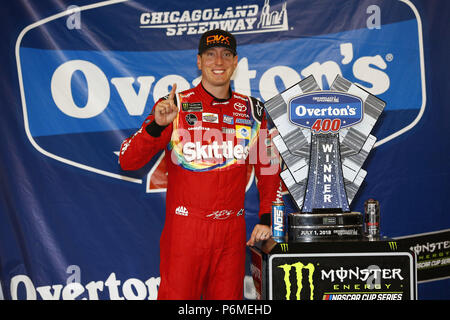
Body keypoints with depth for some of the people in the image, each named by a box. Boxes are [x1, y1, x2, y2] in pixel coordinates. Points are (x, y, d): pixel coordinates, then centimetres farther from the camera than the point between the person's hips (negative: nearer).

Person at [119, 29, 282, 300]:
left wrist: (267, 219, 8)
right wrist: (157, 125, -24)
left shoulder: (252, 110, 8)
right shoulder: (175, 106, -2)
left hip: (233, 231, 3)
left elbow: (269, 169, 16)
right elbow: (127, 161, -8)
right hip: (184, 228, -3)